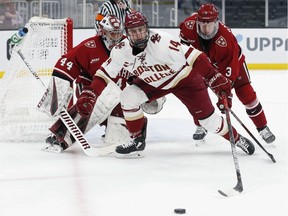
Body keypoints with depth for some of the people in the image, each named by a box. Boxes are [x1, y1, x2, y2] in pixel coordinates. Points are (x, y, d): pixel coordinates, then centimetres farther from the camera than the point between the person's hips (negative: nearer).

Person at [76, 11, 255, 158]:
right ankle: (138, 141, 1)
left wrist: (216, 79, -45)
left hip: (184, 78, -5)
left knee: (207, 117, -5)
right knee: (128, 97, -15)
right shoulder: (121, 51, -20)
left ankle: (237, 139, 19)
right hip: (152, 83, 5)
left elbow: (194, 57, -39)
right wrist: (89, 96, -20)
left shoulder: (161, 42, -37)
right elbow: (105, 73, -9)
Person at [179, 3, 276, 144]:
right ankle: (201, 127, 13)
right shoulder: (190, 25, -30)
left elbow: (229, 69, -39)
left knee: (246, 94, -9)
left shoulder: (226, 39, -42)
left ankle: (263, 128, 3)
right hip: (204, 62, 4)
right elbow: (184, 39, -1)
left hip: (232, 61, -4)